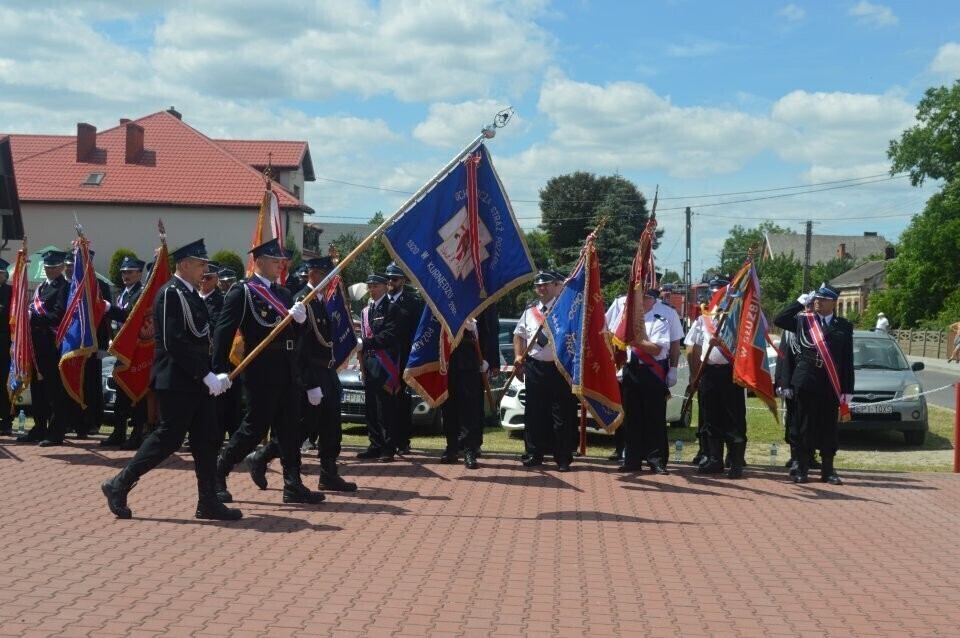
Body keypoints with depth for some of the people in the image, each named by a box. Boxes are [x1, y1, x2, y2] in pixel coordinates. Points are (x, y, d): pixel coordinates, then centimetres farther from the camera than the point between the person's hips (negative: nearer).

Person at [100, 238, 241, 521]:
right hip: (176, 382, -9)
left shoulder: (191, 294, 15)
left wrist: (213, 374, 6)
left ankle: (208, 502, 11)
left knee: (205, 439, 7)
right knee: (168, 437, -4)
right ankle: (119, 485, 9)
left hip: (195, 381, 9)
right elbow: (173, 342, -23)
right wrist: (206, 375, -22)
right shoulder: (171, 294, -14)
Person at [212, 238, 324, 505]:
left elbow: (298, 333, 15)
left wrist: (300, 319, -8)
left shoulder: (283, 293, 16)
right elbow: (223, 332, -11)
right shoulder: (242, 291, -6)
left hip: (287, 370, 7)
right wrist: (220, 371, -18)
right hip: (261, 370, -7)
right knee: (255, 426, -2)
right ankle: (217, 474, 14)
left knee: (290, 427, 7)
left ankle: (293, 485, 12)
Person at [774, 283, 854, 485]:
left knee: (828, 427, 7)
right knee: (804, 425, 4)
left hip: (830, 385, 1)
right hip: (805, 382, 0)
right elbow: (779, 320, -5)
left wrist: (848, 390, 1)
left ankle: (828, 470, 16)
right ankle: (801, 469, 12)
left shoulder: (843, 326, 5)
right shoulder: (802, 320, 6)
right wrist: (801, 301, -3)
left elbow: (848, 360, 4)